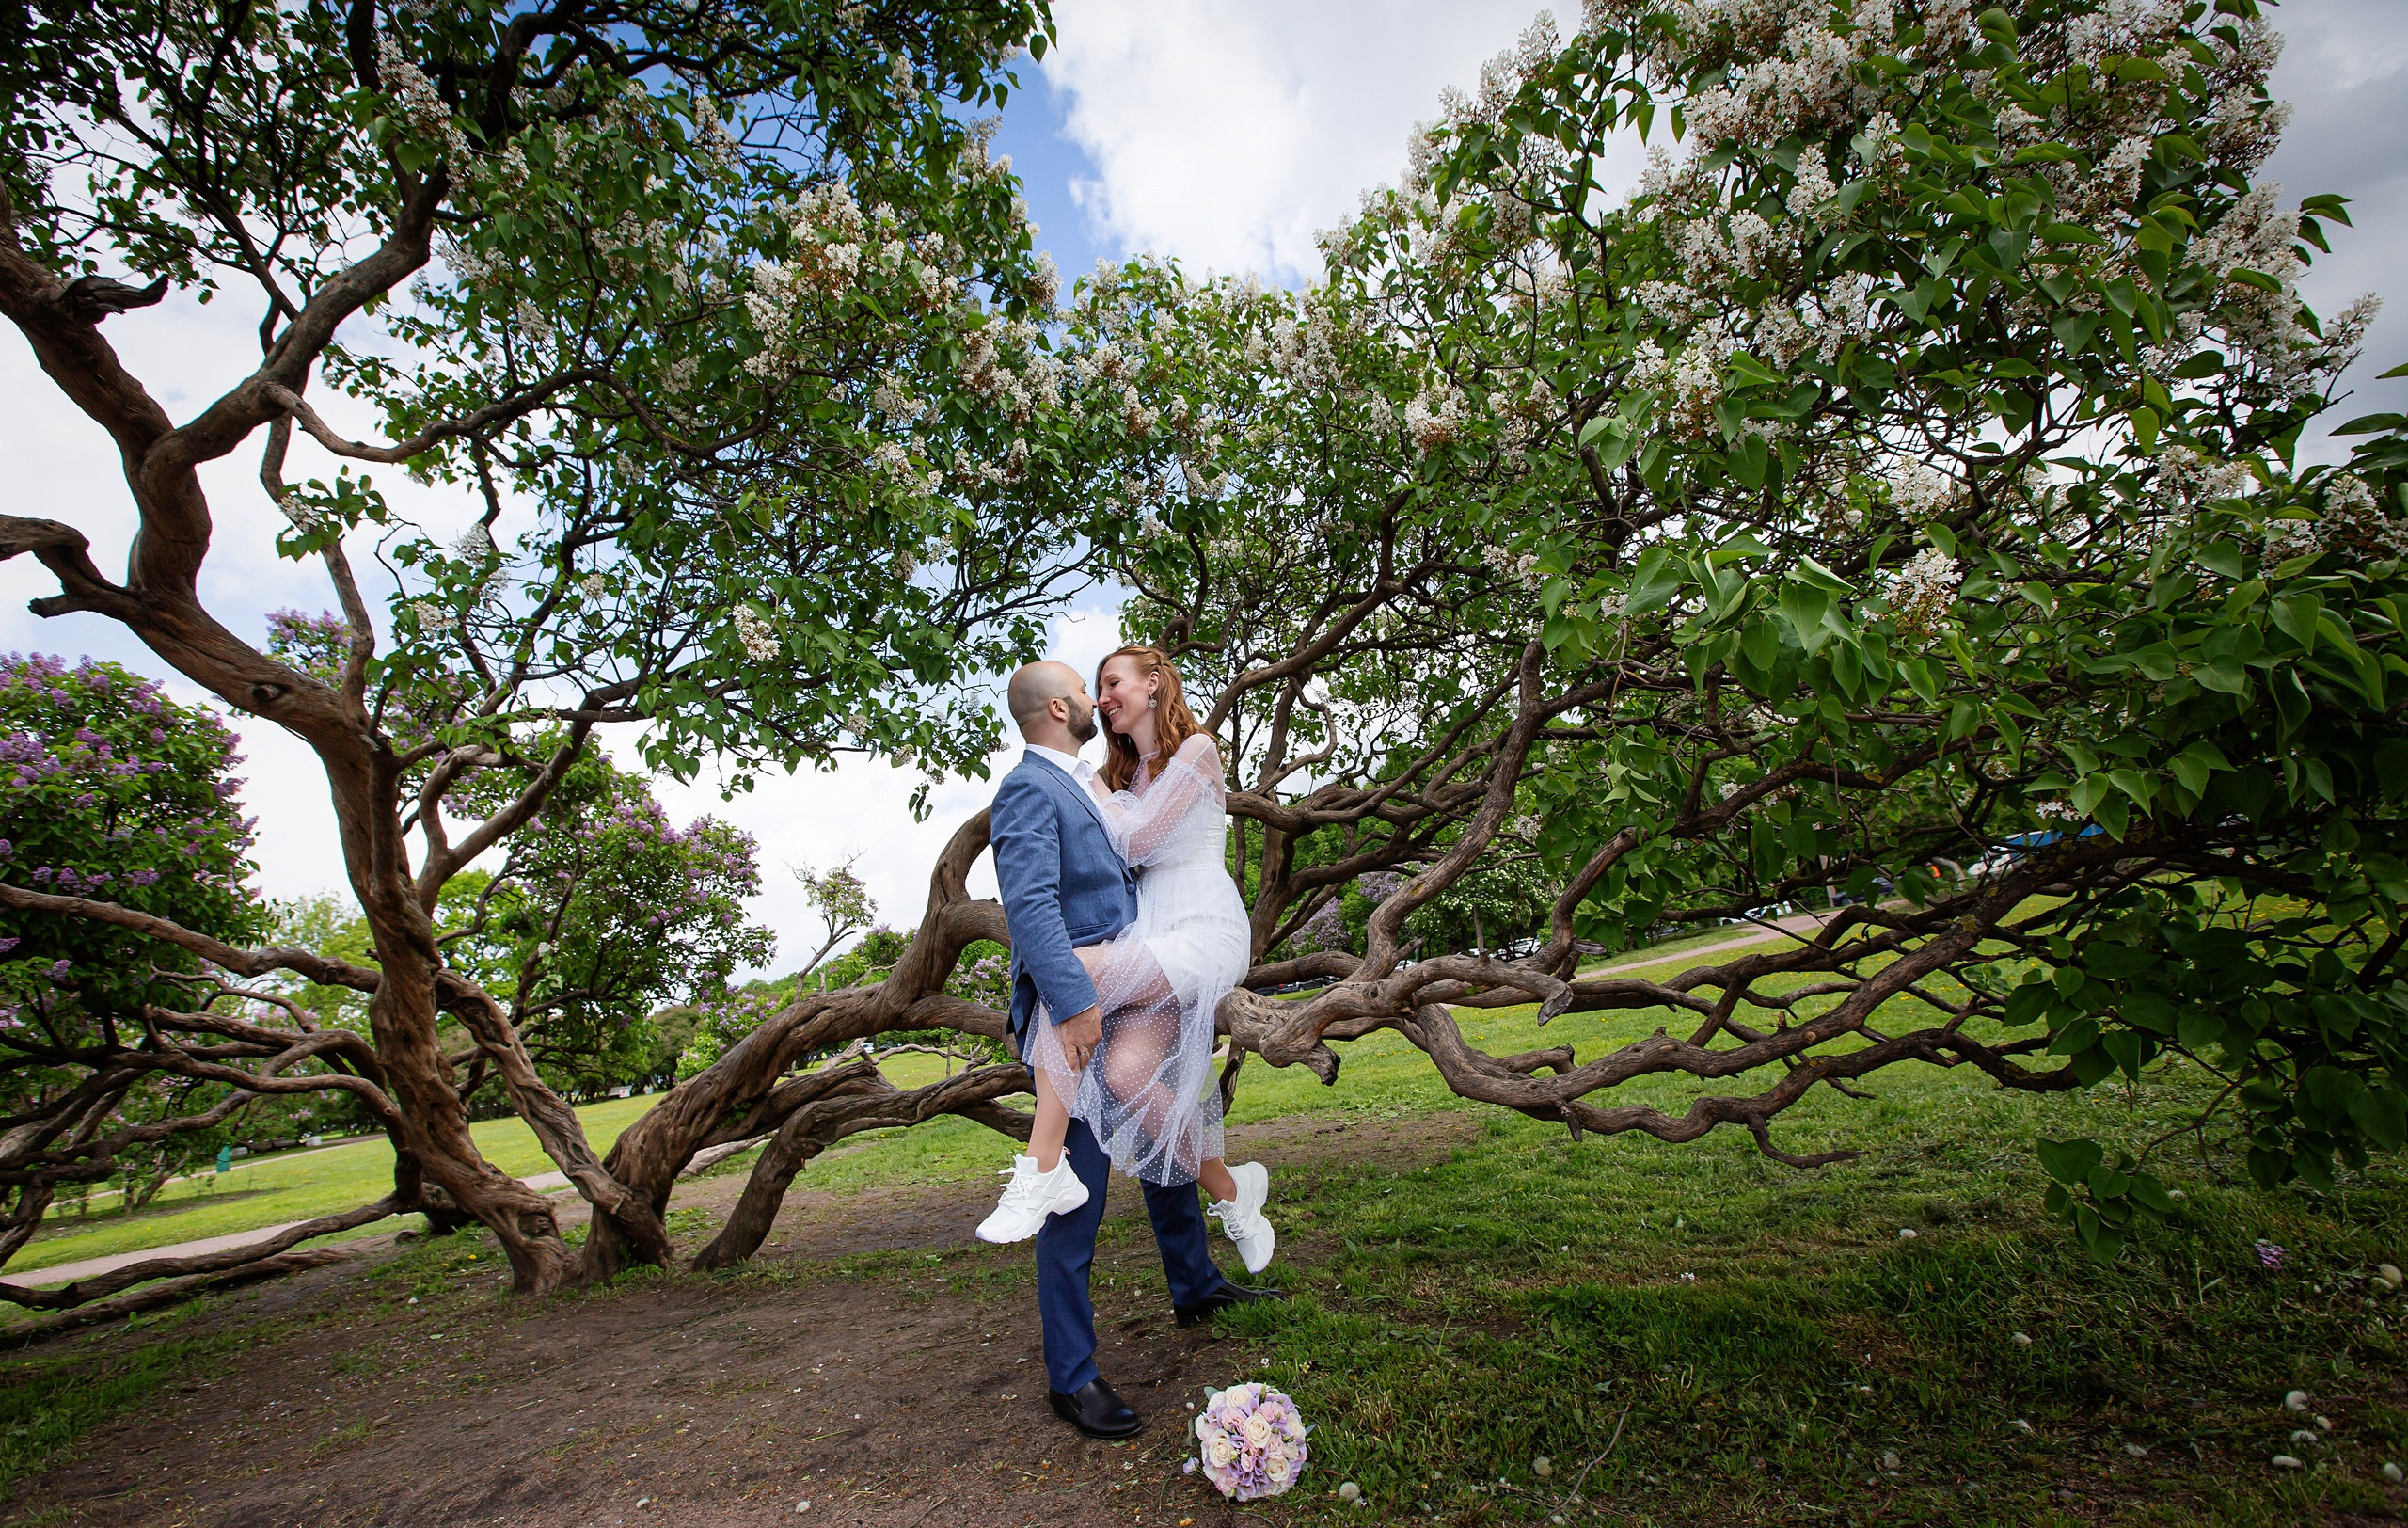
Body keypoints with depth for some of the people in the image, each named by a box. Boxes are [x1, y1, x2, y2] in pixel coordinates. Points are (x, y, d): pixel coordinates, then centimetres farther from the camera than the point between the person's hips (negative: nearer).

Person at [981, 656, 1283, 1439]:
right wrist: (1075, 1004, -32)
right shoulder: (1028, 790, -14)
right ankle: (1070, 1376, 17)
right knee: (1075, 1200, 0)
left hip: (1136, 1012, 10)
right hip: (1078, 1018, -10)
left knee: (1168, 1144, 23)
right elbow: (1031, 907, -26)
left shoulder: (1087, 788, 15)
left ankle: (1196, 1287, 44)